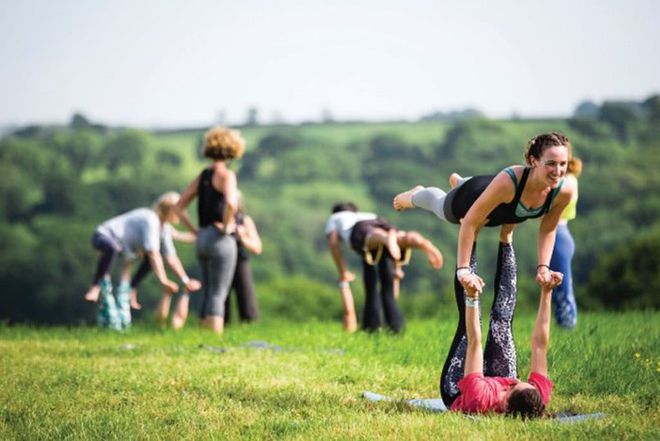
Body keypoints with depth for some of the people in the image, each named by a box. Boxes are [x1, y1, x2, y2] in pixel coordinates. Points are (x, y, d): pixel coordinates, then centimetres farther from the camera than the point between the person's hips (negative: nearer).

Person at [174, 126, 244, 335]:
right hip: (221, 240, -7)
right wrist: (226, 226, -14)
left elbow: (179, 207, 17)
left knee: (208, 295, 13)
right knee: (218, 295, -7)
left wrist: (195, 231, 15)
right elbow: (231, 203, -29)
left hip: (203, 239, 7)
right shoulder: (225, 175, -9)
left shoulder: (203, 175, 13)